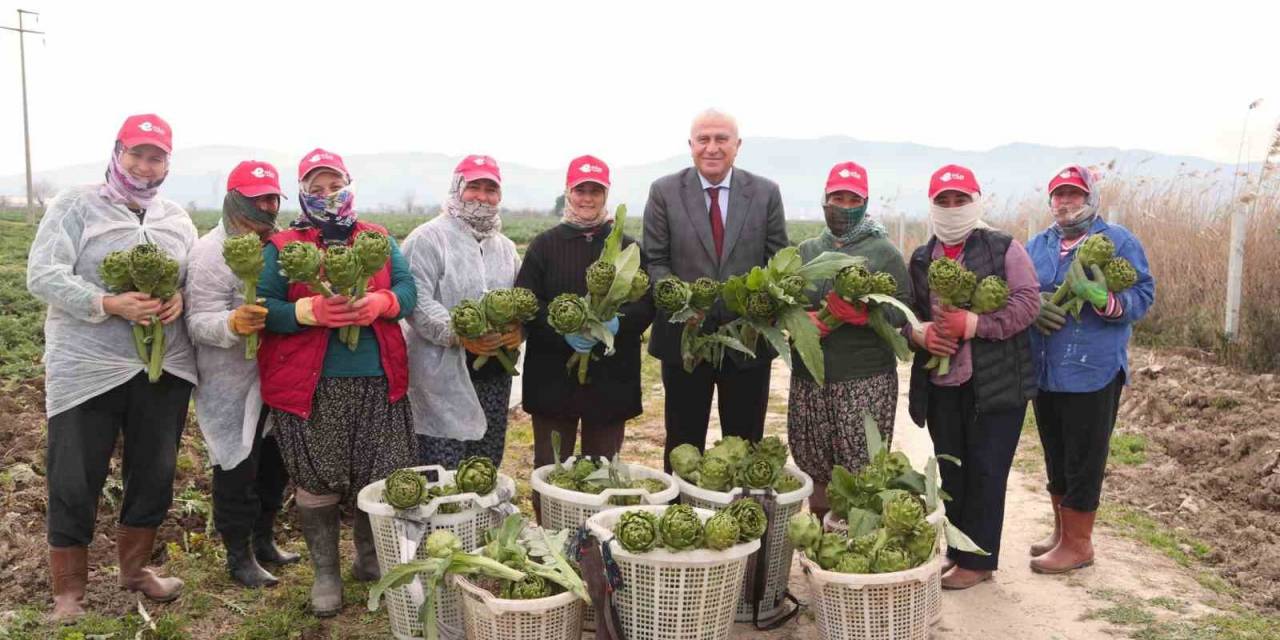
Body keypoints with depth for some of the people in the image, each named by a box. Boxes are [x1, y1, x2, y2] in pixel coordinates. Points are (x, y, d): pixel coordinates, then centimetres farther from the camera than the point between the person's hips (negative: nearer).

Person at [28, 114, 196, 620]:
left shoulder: (178, 221, 12)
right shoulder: (74, 205, -3)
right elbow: (43, 275, -11)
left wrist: (180, 299, -10)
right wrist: (110, 304, -24)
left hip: (164, 369, 5)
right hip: (87, 369, -4)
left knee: (153, 474, 14)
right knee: (74, 483, 3)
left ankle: (134, 568, 34)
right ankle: (68, 592, 20)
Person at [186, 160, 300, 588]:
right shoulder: (212, 252, -13)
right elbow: (198, 322, -19)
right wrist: (234, 324, -39)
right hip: (231, 385, -7)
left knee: (275, 462, 16)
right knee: (237, 469, 2)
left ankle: (263, 540, 35)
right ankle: (239, 557, 18)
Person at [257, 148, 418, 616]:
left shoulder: (379, 239, 12)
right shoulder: (282, 246, 3)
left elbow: (407, 288, 3)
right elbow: (264, 307, -7)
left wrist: (380, 302, -18)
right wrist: (312, 311, -24)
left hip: (376, 380, 2)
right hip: (309, 385, -2)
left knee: (381, 479, 8)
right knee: (316, 484, 6)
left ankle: (371, 560, 30)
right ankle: (325, 573, 23)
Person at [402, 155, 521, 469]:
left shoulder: (505, 246, 17)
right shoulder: (428, 238, -5)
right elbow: (417, 299, -14)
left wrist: (519, 329, -4)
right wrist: (458, 334, -25)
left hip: (495, 375, 7)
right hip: (444, 375, -6)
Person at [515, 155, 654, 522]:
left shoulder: (627, 247, 10)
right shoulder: (545, 245, 6)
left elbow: (647, 304, 2)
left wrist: (619, 322, -19)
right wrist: (562, 329, -19)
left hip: (611, 378, 1)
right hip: (553, 376, -1)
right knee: (550, 467, 6)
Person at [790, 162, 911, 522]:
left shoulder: (884, 252, 3)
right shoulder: (806, 250, 14)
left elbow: (904, 311, -3)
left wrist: (863, 313, -21)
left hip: (866, 381, -4)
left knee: (862, 473, -6)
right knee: (813, 466, 9)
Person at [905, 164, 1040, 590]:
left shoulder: (1003, 249, -3)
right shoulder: (920, 260, 11)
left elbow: (1027, 302, -10)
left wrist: (974, 324, -20)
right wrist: (918, 331, -9)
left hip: (995, 383, -5)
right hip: (940, 385, 5)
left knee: (986, 472, 2)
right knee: (950, 471, 13)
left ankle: (978, 560, 13)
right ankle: (955, 551, 26)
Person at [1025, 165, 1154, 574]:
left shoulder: (1119, 241, -2)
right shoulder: (1037, 244, 13)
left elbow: (1143, 295, -9)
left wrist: (1104, 300, -29)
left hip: (1093, 371, -5)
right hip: (1044, 370, 6)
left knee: (1083, 460, 2)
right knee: (1055, 457, 17)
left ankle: (1077, 544, 15)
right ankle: (1062, 531, 32)